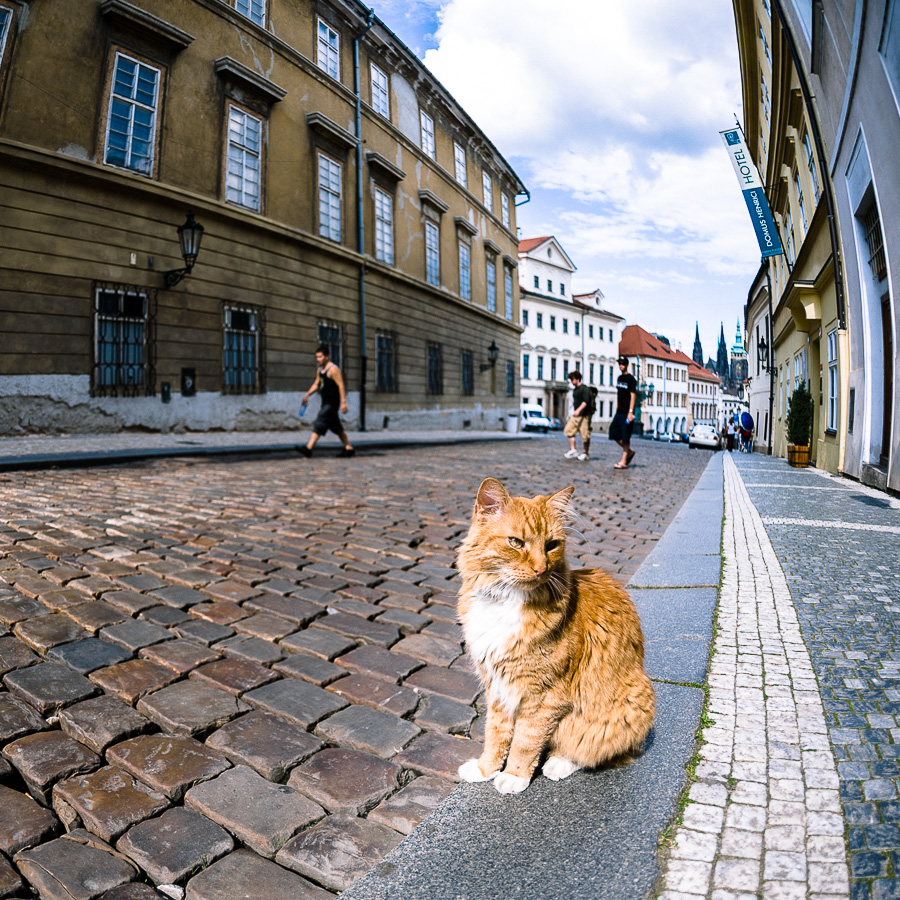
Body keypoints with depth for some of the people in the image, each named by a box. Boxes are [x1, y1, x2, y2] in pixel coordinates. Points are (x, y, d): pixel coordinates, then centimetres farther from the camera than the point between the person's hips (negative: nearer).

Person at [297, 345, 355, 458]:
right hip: (326, 402, 10)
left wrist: (343, 402, -24)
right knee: (336, 427, 12)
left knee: (319, 424, -11)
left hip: (332, 402, -10)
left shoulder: (333, 369, -14)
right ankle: (349, 448, 19)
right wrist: (307, 395, 12)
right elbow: (316, 384, 23)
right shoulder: (320, 369, 15)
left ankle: (308, 449, -11)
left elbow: (341, 385, -19)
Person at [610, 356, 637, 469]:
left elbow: (633, 396, -13)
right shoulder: (620, 378, 15)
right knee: (614, 433, 6)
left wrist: (630, 412, -19)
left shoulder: (631, 379, -8)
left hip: (627, 413, -8)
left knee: (625, 437, -5)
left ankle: (623, 462, 0)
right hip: (619, 412, 8)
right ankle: (629, 451, 23)